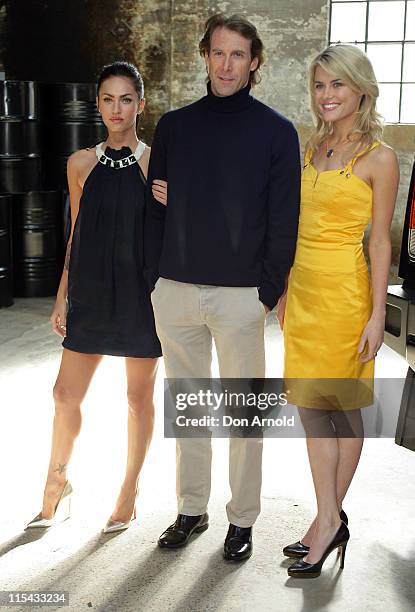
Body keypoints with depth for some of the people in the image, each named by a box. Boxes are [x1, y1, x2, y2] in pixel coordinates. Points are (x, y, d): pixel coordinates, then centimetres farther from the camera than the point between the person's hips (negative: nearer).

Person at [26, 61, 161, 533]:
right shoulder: (82, 164, 5)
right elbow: (76, 235, 10)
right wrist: (62, 297, 9)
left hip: (141, 295, -2)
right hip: (92, 294, 3)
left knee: (139, 397, 8)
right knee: (66, 393, 4)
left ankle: (130, 491, 27)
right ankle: (57, 486, 27)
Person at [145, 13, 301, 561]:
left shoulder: (277, 132, 0)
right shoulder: (174, 126, 8)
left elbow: (284, 220, -2)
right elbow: (155, 210, 8)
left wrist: (269, 291, -7)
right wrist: (154, 279, 2)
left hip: (241, 295, -3)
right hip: (175, 290, 3)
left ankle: (242, 519, 21)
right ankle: (191, 510, 27)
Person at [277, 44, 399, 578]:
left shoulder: (379, 158, -7)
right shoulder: (311, 149, 11)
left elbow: (380, 241, -9)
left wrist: (377, 314, -12)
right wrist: (286, 293, 16)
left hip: (344, 291, -7)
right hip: (302, 289, 7)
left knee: (343, 410, 5)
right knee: (310, 407, 8)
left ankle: (329, 520, 18)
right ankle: (329, 522, 18)